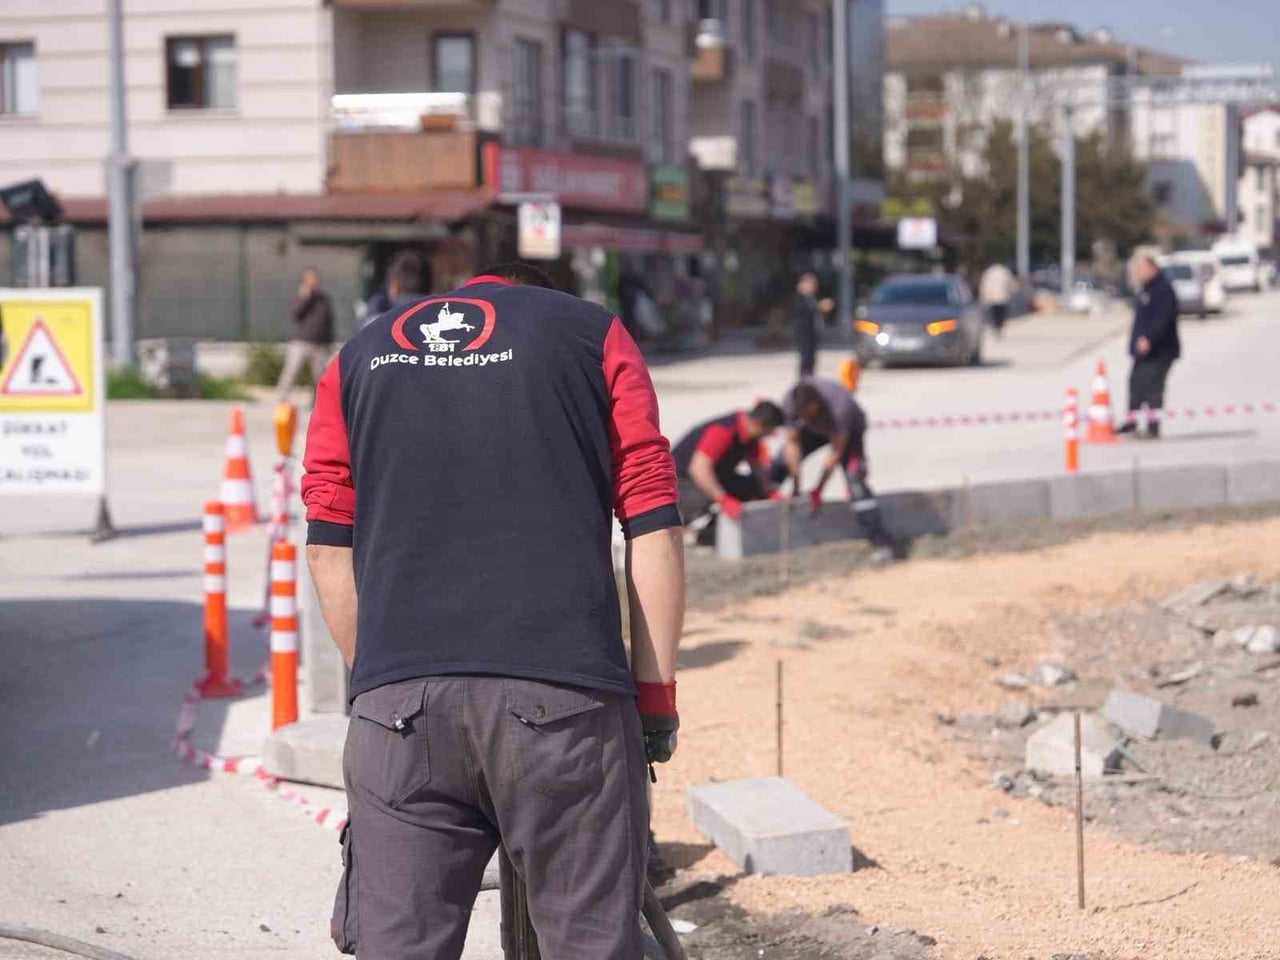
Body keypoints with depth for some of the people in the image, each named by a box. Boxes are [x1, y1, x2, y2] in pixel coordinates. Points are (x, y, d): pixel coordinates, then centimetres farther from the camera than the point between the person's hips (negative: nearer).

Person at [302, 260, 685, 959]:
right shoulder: (593, 333, 15)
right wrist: (656, 696, 9)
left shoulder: (359, 357, 22)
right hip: (564, 692, -2)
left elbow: (329, 548, 15)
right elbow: (653, 529, 6)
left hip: (398, 698, 2)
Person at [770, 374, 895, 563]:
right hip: (816, 428, 5)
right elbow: (792, 443, -21)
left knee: (854, 479, -24)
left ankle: (881, 541, -26)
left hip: (849, 430, -5)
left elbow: (836, 451, -32)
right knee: (779, 465, -10)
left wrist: (817, 491, -28)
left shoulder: (840, 406, -42)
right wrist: (796, 488, -22)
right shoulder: (790, 403, -30)